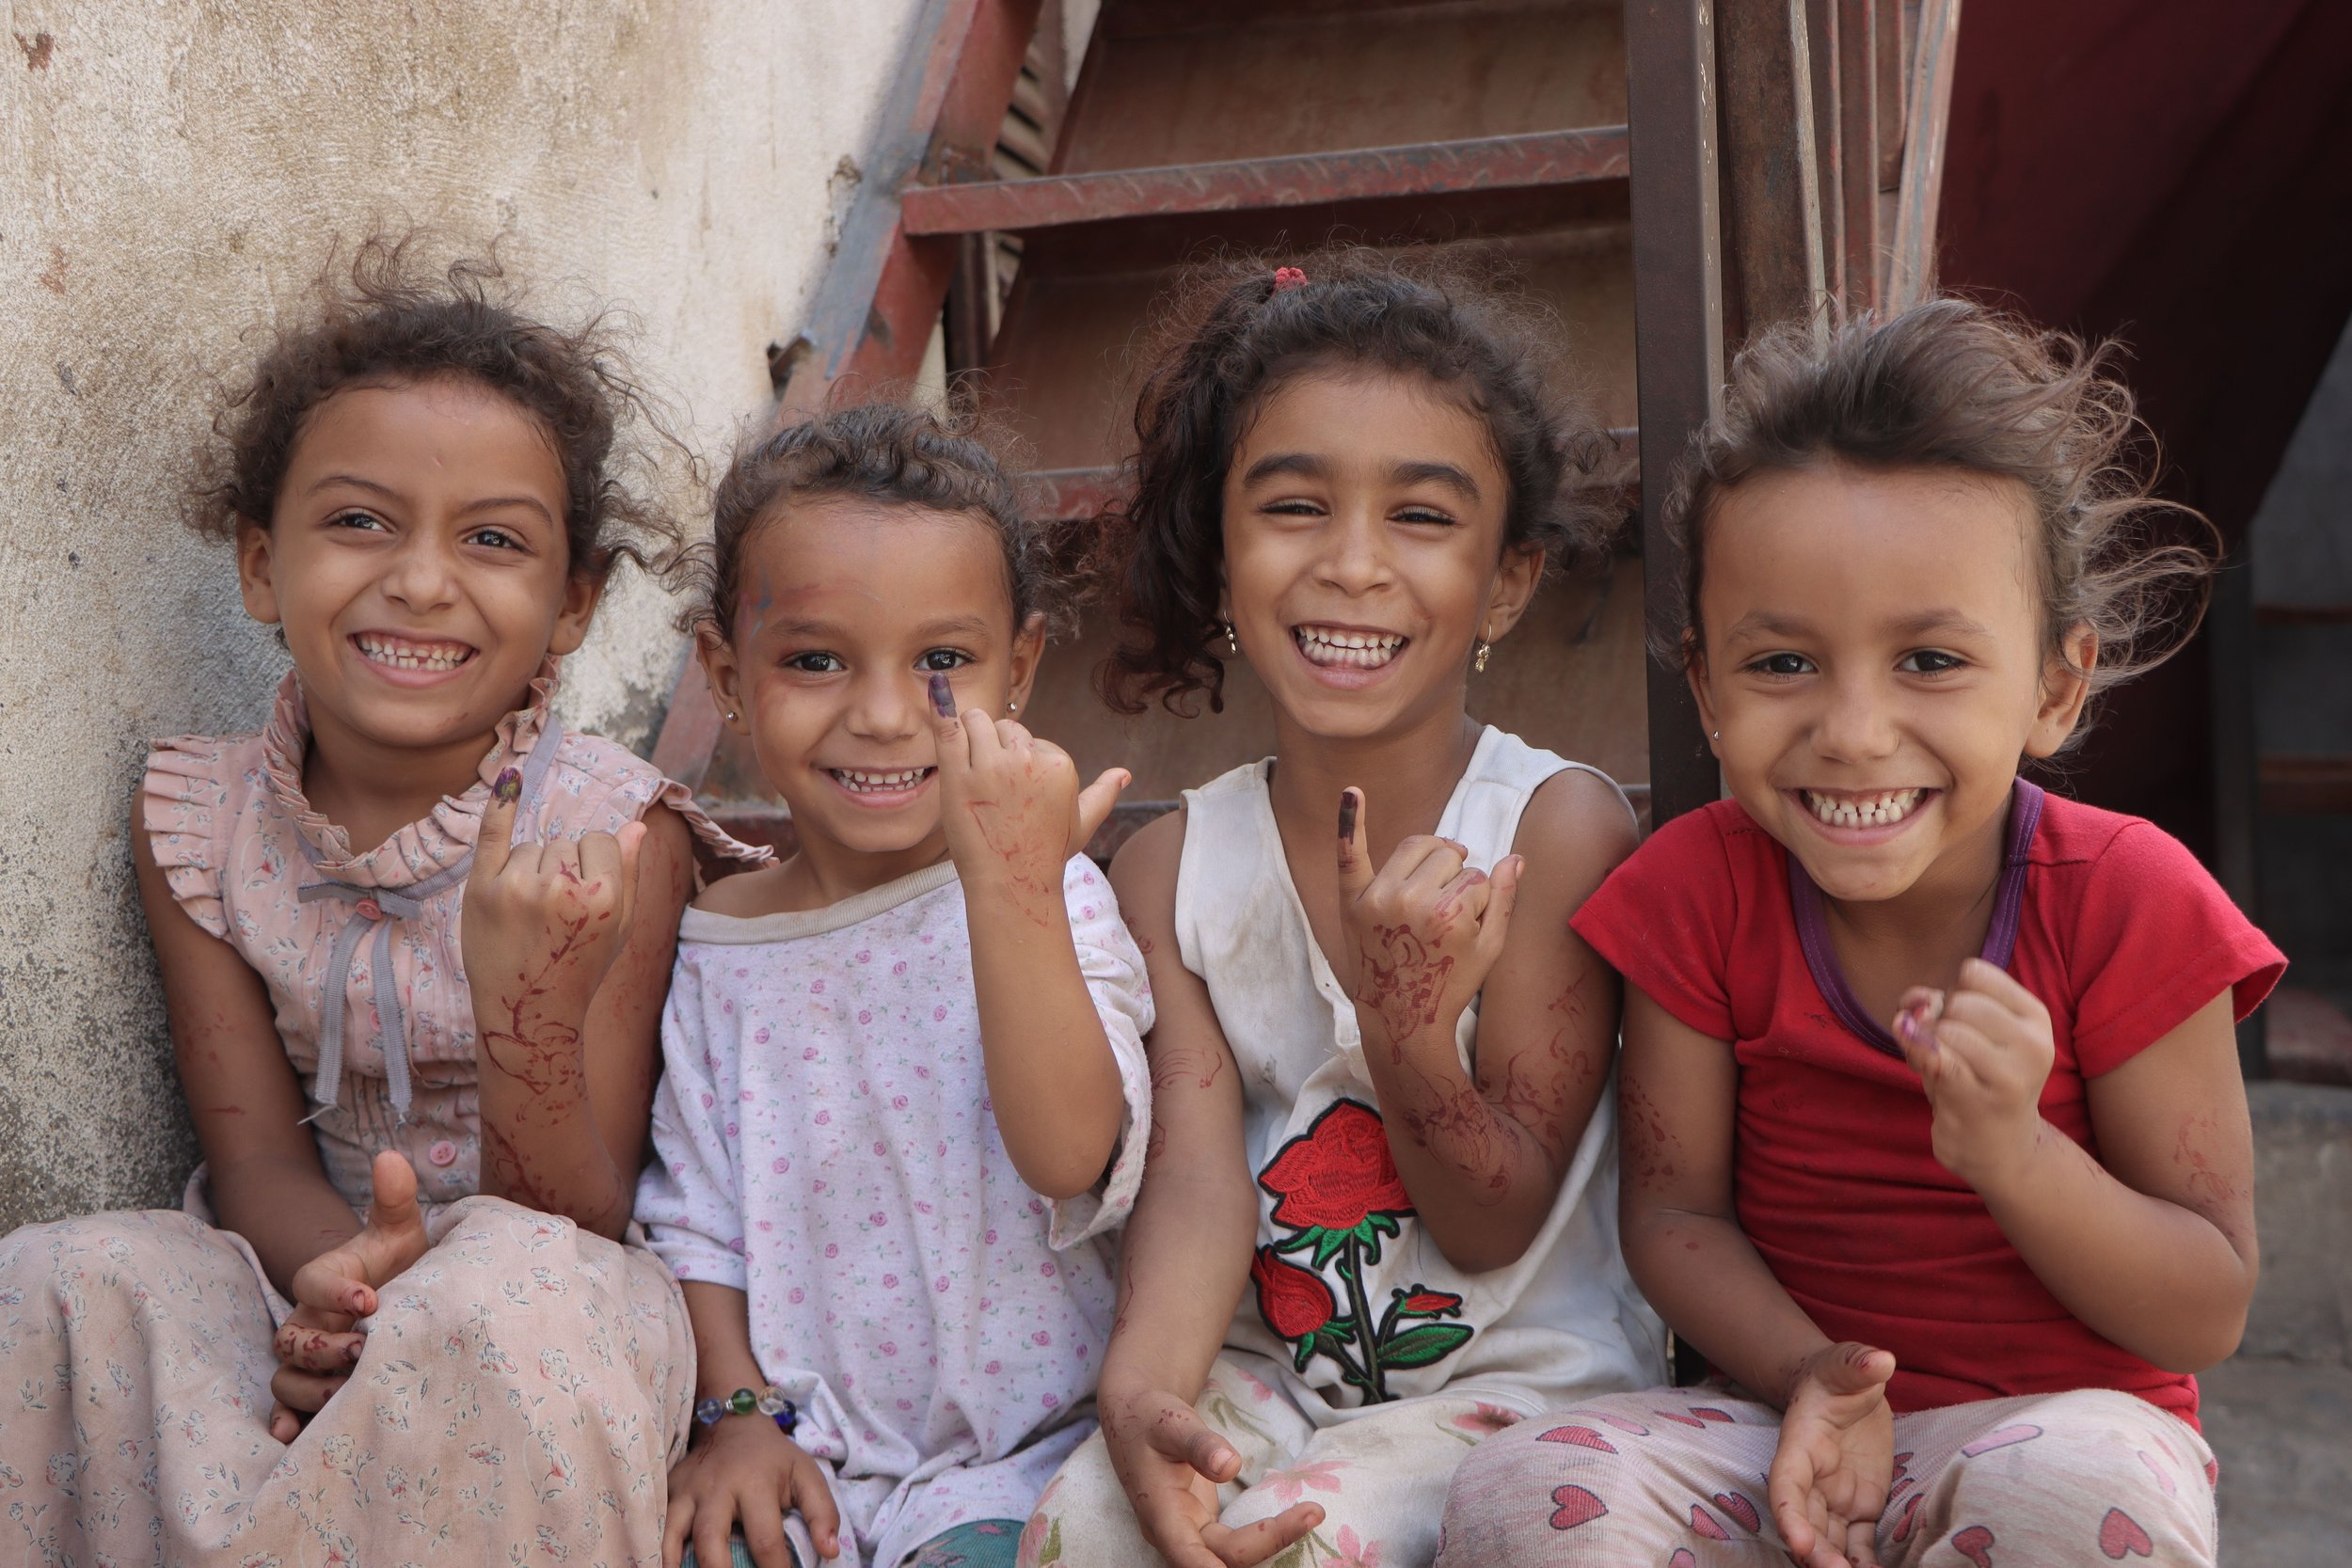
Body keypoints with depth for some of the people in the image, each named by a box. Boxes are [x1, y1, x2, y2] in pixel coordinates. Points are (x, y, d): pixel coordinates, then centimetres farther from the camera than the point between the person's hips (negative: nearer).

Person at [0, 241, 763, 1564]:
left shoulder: (608, 832, -14)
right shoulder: (200, 818, -2)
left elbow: (580, 1227, -14)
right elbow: (258, 1155, -2)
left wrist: (531, 1010, -36)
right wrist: (337, 1270, -27)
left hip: (536, 1277, -2)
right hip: (316, 1266, 3)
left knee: (505, 1307, -36)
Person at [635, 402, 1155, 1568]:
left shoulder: (1050, 903, -5)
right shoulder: (716, 947, 4)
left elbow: (1071, 1160, -21)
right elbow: (695, 1215, 9)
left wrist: (1013, 882, -28)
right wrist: (735, 1412, -6)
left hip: (1011, 1457, -2)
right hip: (794, 1453, 3)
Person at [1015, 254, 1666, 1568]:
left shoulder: (1556, 825, -11)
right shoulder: (1172, 869, 0)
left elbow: (1495, 1223, -9)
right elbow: (1196, 1172, -11)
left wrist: (1405, 1026, -29)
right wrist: (1143, 1385, -32)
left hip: (1521, 1370, -2)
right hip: (1261, 1371, 3)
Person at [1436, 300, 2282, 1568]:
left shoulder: (2127, 903, -12)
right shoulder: (1698, 892, -7)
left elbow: (2208, 1316, -9)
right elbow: (1673, 1210, -4)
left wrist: (2008, 1148, -26)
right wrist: (1811, 1378, -23)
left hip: (2063, 1422, 0)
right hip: (1793, 1417, 1)